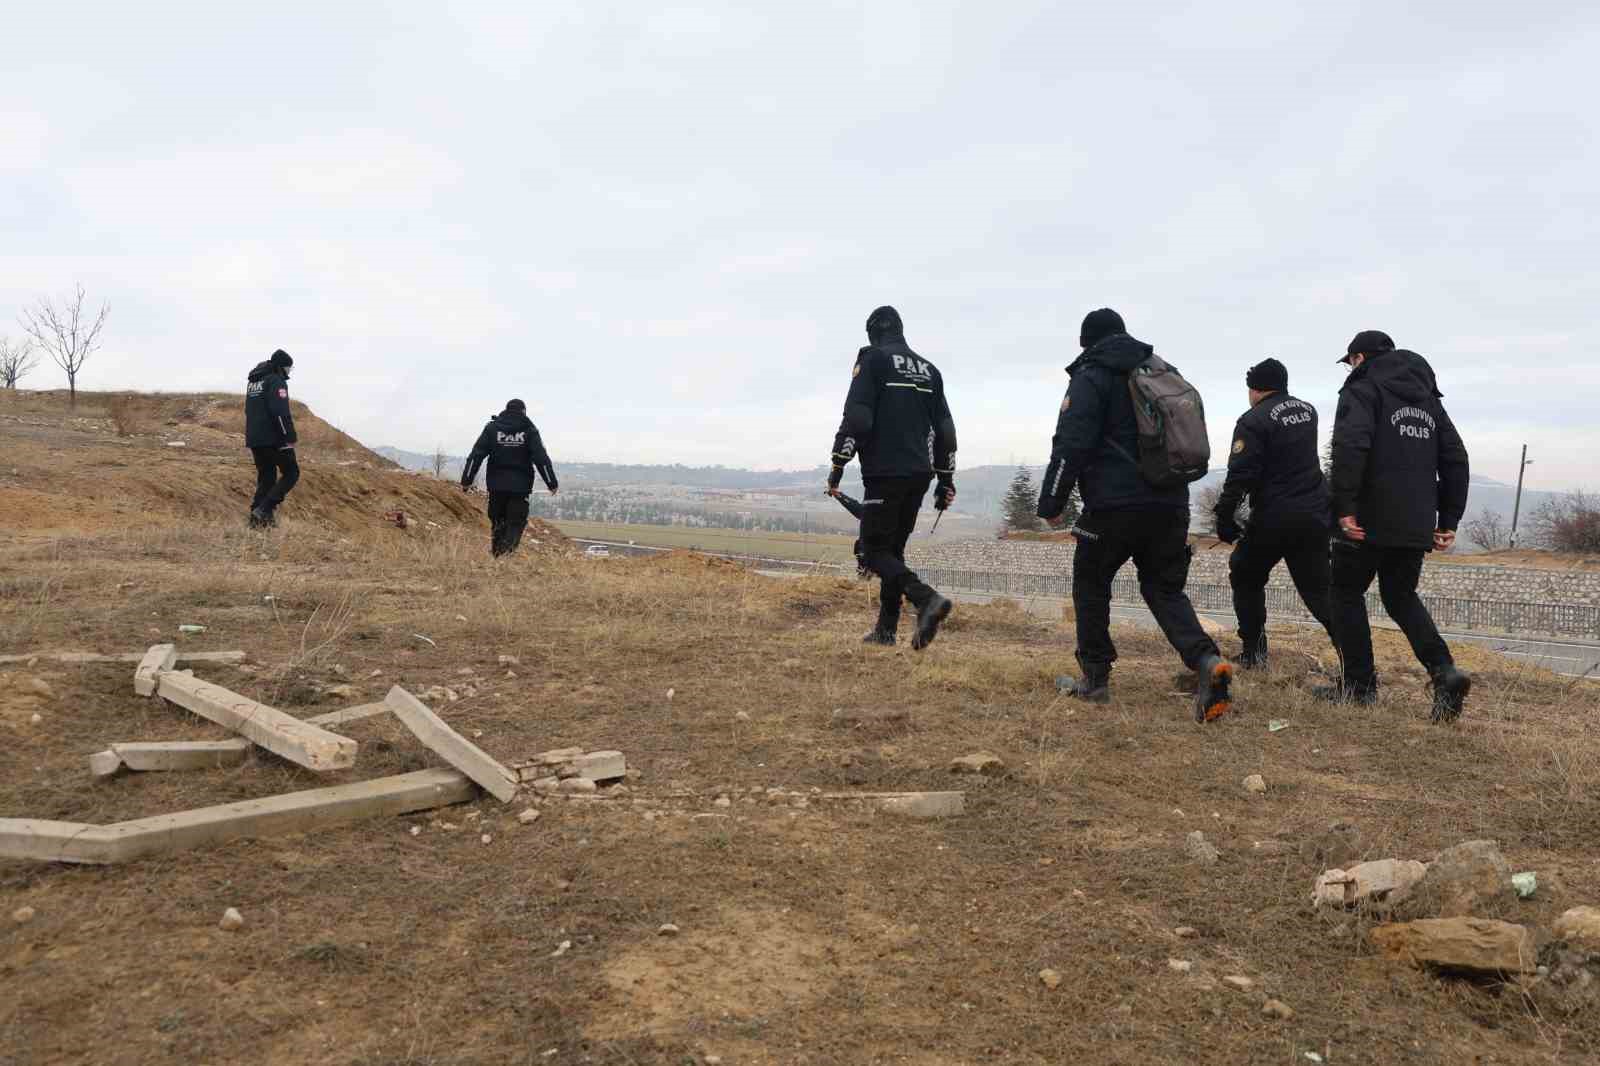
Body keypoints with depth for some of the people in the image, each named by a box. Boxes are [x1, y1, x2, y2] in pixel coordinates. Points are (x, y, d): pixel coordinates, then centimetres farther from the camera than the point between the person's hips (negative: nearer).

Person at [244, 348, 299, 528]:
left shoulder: (252, 382, 20)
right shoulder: (276, 380, -9)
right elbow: (281, 412, -20)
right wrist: (290, 438, -19)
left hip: (254, 439, 8)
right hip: (274, 438, -8)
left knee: (266, 477, 14)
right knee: (291, 473, 1)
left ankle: (257, 518, 7)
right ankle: (265, 509, -12)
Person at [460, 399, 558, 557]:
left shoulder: (492, 427, 5)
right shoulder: (529, 430, 0)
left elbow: (476, 455, 0)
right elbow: (541, 458, -5)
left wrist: (467, 480, 1)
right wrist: (551, 483, -1)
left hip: (496, 484, 2)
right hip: (520, 485, -2)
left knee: (497, 521, 15)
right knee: (516, 523, 2)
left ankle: (496, 555, 18)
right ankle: (507, 554, -14)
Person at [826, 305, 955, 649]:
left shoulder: (872, 359, -2)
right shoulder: (929, 369, 17)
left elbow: (856, 417, -14)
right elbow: (945, 429, 16)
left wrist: (838, 465, -9)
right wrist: (946, 479, 19)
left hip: (885, 473, -7)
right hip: (920, 475, 7)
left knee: (875, 551, -2)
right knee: (894, 548, 15)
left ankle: (927, 598, -24)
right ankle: (886, 628, 14)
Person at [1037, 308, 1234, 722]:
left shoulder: (1091, 377, -4)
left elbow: (1070, 446, -12)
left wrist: (1051, 504, -7)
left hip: (1114, 505, -6)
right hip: (1171, 505, 6)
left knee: (1090, 583, 13)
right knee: (1165, 588, 13)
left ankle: (1095, 679, 17)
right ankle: (1206, 659, -12)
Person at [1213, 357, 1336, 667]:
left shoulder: (1253, 420, -12)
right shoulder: (1308, 411, 10)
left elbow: (1239, 476, -18)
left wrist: (1225, 520, -13)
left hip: (1274, 518, -6)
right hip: (1316, 514, 6)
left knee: (1246, 578, 15)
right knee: (1318, 589, 9)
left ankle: (1253, 650, 13)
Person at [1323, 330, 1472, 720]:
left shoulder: (1362, 389, -2)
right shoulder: (1426, 397, 20)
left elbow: (1350, 448, -21)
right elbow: (1455, 459, 17)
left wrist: (1344, 507, -21)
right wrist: (1448, 520, 17)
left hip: (1369, 520, -7)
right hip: (1417, 524, 7)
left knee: (1347, 592, 9)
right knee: (1401, 595, 19)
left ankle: (1359, 684, 7)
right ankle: (1444, 671, -1)